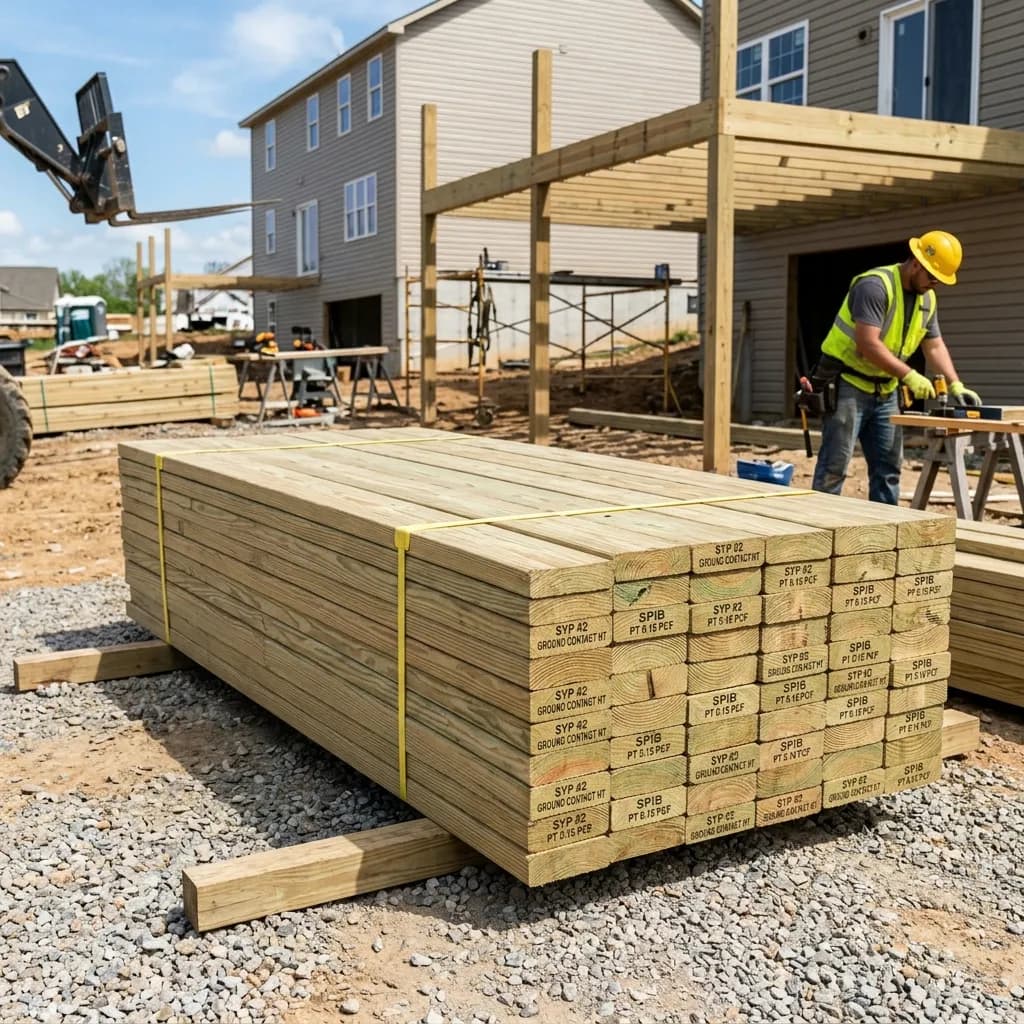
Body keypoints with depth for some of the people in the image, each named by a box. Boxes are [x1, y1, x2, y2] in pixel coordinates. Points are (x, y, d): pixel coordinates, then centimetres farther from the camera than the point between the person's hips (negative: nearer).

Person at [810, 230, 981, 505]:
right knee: (834, 466, -9)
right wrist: (910, 376, -28)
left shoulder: (927, 298, 7)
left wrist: (956, 385, -3)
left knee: (888, 467, 9)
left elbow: (934, 346, 10)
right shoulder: (874, 285, -20)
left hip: (885, 390, 8)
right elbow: (868, 345, -27)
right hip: (848, 385, -8)